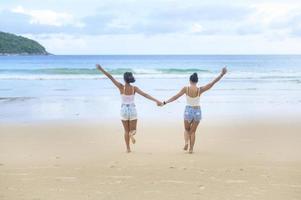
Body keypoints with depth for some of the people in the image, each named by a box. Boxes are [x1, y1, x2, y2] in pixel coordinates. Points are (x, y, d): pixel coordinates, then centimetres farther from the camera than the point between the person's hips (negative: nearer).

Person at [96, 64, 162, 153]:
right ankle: (131, 134, -26)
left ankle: (128, 148, 11)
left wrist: (101, 69, -13)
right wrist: (156, 100, -17)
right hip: (132, 110, 0)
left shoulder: (121, 87, -12)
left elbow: (110, 77, -14)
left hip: (124, 110, 0)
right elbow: (145, 95, -15)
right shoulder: (134, 88, -9)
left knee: (126, 131, 16)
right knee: (133, 130, 11)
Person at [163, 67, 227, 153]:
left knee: (187, 130, 22)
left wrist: (165, 102, -2)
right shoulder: (200, 90, -11)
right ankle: (191, 149, 12)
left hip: (188, 111, 0)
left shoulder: (186, 89, -11)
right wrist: (222, 74, -6)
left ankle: (186, 142, -4)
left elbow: (176, 97, -9)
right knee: (193, 131, 15)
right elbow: (212, 83, -10)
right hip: (197, 111, 0)